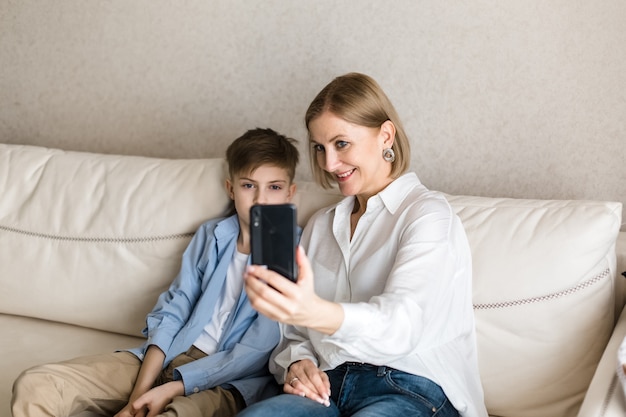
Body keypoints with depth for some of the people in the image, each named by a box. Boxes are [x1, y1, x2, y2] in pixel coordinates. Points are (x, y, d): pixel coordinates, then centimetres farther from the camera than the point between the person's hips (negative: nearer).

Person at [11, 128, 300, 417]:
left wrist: (171, 389, -14)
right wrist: (140, 392, -8)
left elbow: (255, 354, -8)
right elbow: (172, 310, 6)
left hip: (225, 382, -5)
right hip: (166, 359, 5)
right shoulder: (211, 236, 12)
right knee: (35, 386, -12)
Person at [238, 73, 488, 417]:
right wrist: (297, 361, -3)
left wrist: (318, 313, -41)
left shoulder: (427, 214, -1)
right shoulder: (320, 225, 22)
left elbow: (401, 323, -21)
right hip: (329, 385, 4)